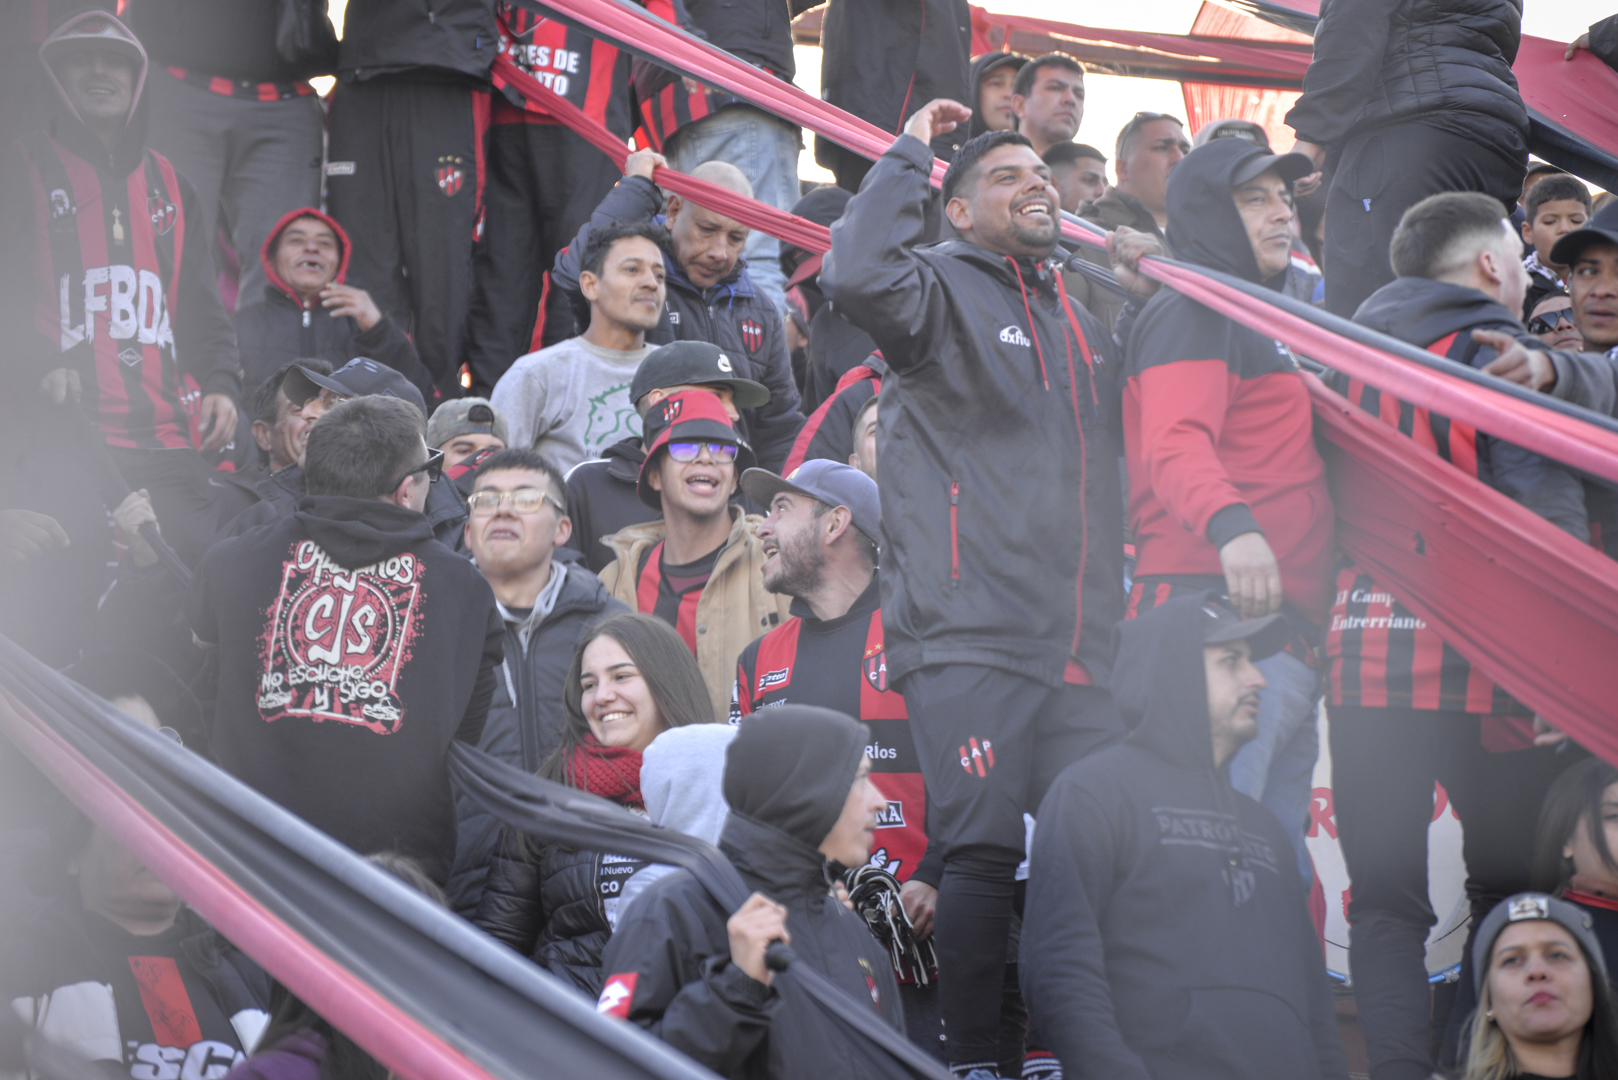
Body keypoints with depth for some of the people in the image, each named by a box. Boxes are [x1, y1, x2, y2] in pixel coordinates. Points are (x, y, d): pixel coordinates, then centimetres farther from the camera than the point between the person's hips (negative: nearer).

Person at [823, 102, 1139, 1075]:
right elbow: (860, 274, -19)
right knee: (983, 847, -12)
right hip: (969, 633, -7)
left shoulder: (1084, 319, 25)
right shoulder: (946, 289, 4)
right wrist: (910, 155, -8)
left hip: (1079, 642, 7)